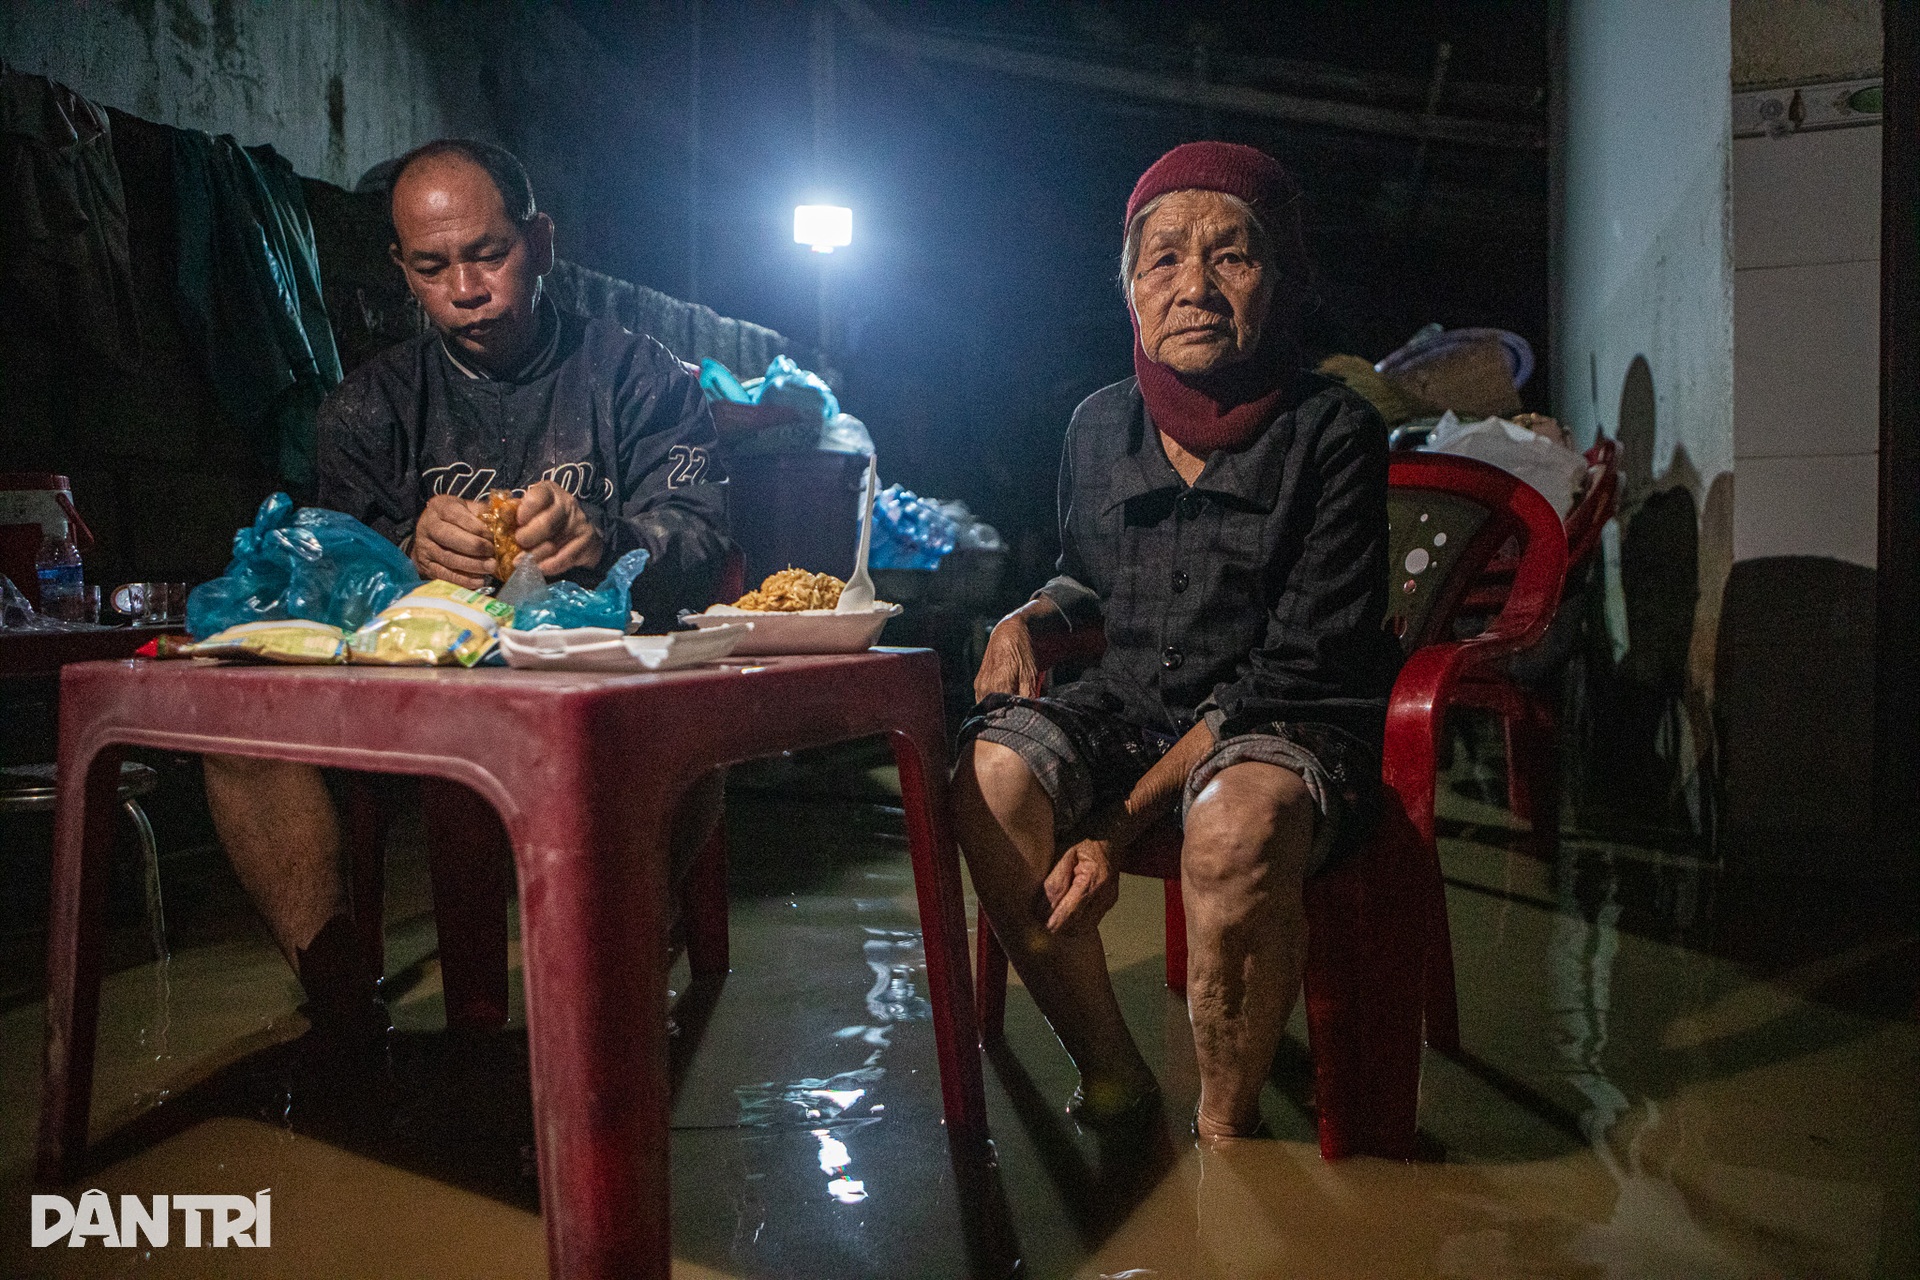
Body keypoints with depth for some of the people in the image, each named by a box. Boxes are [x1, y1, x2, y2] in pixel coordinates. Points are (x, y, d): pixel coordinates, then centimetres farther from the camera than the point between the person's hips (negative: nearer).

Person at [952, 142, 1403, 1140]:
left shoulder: (1332, 432, -10)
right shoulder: (1098, 427, 5)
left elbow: (1297, 665, -16)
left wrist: (1122, 820, -22)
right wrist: (1026, 618, -1)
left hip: (1285, 724, -4)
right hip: (1130, 702, 5)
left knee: (1237, 830, -38)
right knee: (993, 779, -26)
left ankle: (1227, 1129, -11)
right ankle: (1111, 1076, -6)